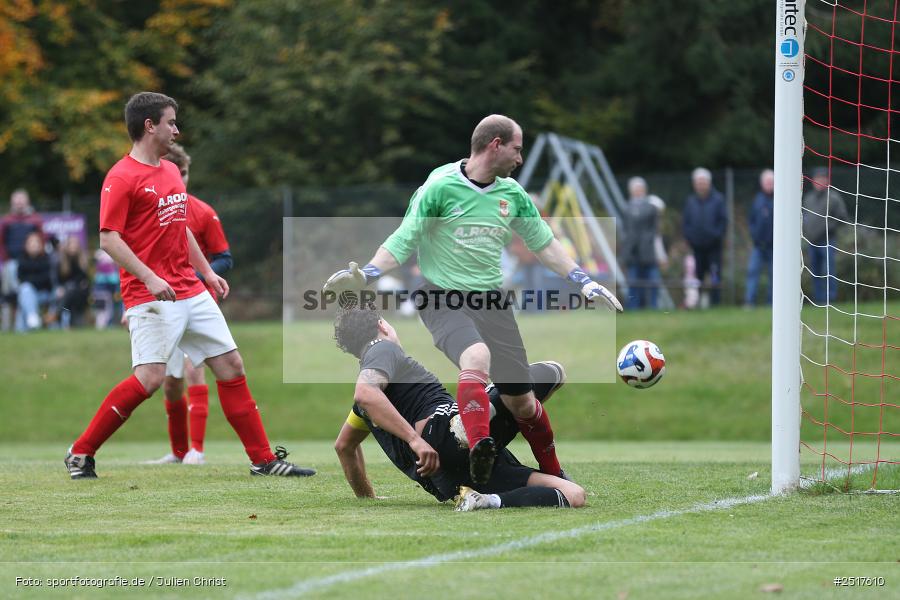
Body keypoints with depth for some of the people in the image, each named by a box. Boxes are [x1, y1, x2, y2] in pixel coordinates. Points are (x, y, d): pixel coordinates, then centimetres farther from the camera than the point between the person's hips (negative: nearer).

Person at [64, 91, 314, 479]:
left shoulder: (171, 171, 16)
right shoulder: (122, 177, -10)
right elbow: (109, 238, -16)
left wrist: (207, 271, 22)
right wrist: (149, 278, -24)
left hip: (191, 292, 8)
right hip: (150, 297, -8)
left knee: (231, 364, 5)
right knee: (150, 378, -16)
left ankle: (263, 459, 11)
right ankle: (80, 454, -3)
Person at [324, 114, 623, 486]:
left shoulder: (513, 194, 8)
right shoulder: (440, 186, -9)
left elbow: (544, 245, 19)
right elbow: (404, 241, -8)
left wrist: (584, 283, 13)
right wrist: (365, 276, -22)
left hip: (491, 302, 5)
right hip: (442, 298, -5)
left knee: (521, 400, 6)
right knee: (477, 357, -37)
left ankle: (553, 474, 26)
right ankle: (479, 450, -48)